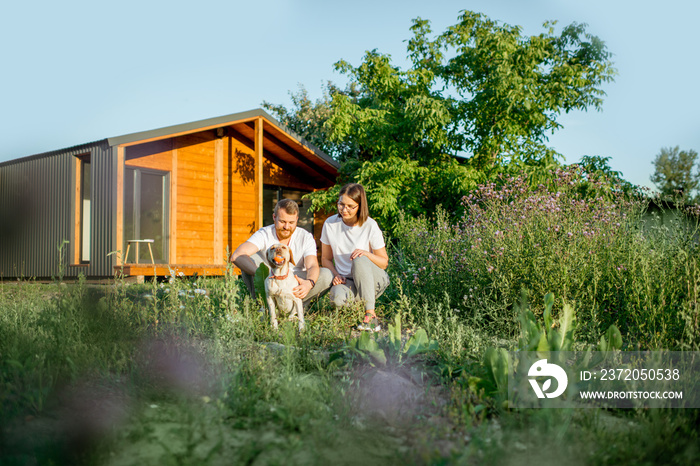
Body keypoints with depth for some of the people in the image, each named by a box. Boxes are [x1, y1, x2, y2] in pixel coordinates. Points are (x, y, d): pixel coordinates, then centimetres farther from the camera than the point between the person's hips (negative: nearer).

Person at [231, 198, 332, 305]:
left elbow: (312, 266, -21)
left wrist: (309, 283, -47)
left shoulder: (306, 237, -8)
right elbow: (236, 256, -31)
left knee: (326, 275, -23)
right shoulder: (264, 234, -14)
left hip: (295, 285, 1)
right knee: (251, 258, -25)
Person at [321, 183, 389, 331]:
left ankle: (370, 314, -29)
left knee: (359, 260, -36)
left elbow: (384, 262, -4)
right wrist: (335, 275, -11)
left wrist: (366, 254, -24)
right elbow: (326, 258, 8)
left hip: (373, 279, -1)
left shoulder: (370, 226, -9)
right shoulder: (330, 224, -2)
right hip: (346, 280, 1)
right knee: (337, 297, -36)